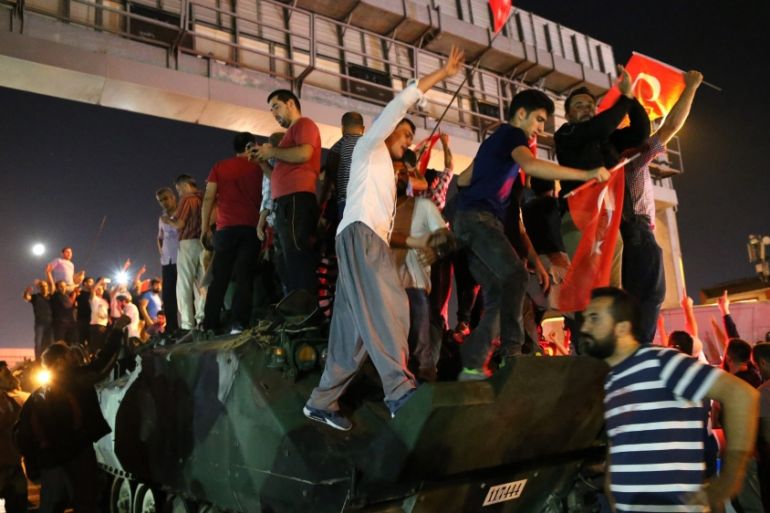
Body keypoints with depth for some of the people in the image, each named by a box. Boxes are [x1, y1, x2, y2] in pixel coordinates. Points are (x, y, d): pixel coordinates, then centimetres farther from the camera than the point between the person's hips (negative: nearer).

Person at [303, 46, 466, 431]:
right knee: (388, 307, -24)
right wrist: (441, 74, 8)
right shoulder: (369, 146, 16)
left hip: (370, 241, 9)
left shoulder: (384, 170, 38)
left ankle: (322, 401, 1)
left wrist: (412, 241, 28)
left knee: (356, 326, -1)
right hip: (359, 235, -9)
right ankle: (400, 389, -34)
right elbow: (399, 104, 6)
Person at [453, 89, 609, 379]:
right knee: (515, 275, -25)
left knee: (496, 296, 2)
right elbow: (530, 165, -26)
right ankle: (511, 353, -33)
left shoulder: (496, 139, 28)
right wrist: (585, 174, -30)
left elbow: (463, 179, 33)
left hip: (470, 220, 10)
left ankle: (472, 366, -2)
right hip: (478, 217, -10)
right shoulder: (512, 134, -2)